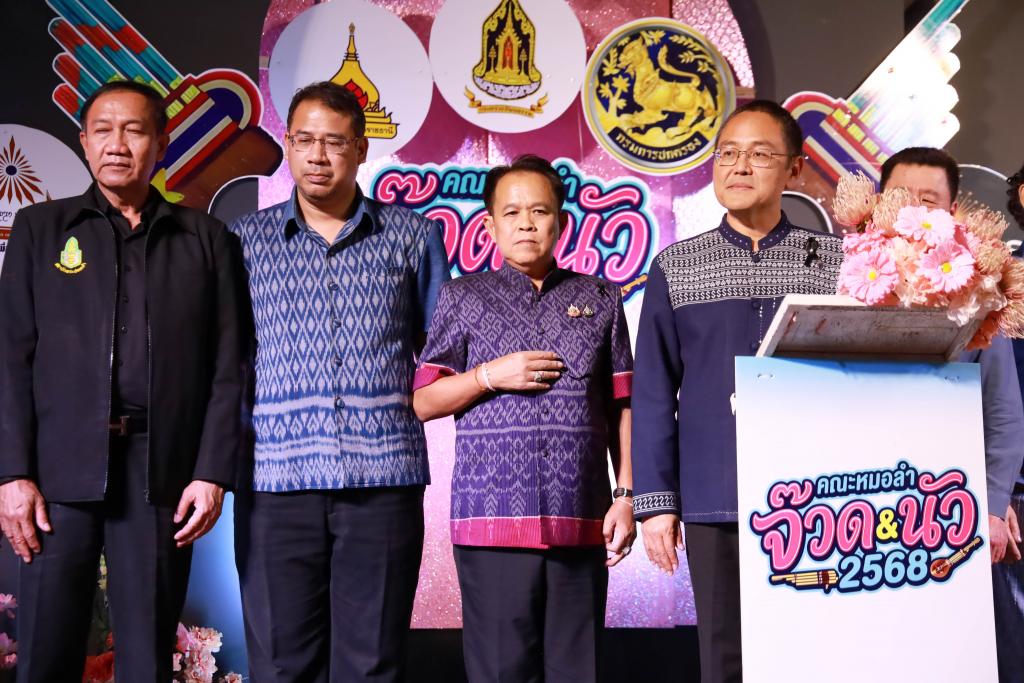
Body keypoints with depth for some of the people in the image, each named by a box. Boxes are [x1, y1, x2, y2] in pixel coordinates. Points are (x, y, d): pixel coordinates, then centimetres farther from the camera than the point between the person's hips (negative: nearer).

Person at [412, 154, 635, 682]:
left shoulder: (600, 300, 13)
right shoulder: (463, 297, 10)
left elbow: (621, 408, 11)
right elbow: (423, 402, 8)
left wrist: (625, 495, 4)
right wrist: (490, 375, -7)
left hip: (580, 520, 1)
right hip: (492, 517, -1)